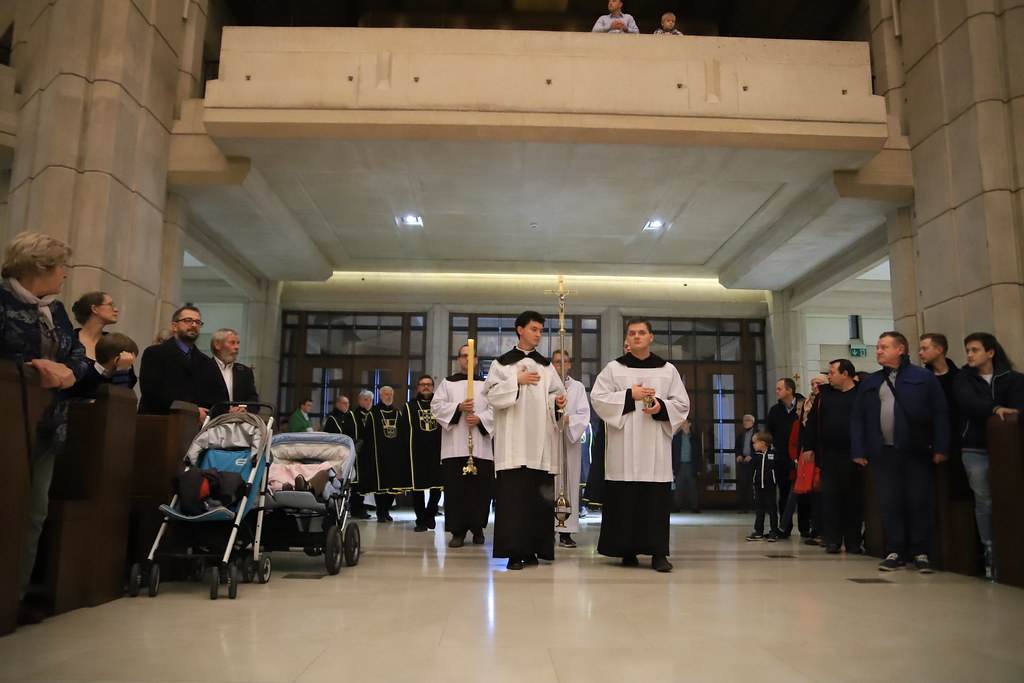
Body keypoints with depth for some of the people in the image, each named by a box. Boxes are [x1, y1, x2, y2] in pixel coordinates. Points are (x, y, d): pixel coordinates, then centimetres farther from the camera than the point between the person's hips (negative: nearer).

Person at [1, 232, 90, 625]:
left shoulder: (55, 310, 16)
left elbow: (80, 357, 12)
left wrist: (66, 372, -9)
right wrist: (35, 370, -22)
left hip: (47, 424, 7)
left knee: (35, 511, 7)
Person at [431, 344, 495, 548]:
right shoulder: (448, 382, 11)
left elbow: (495, 409, 4)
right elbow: (436, 406, 1)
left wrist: (479, 418, -13)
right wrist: (458, 407, -13)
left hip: (480, 445, 1)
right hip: (455, 445, -1)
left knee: (480, 487, 1)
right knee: (456, 488, -3)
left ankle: (477, 528, 15)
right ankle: (458, 531, 2)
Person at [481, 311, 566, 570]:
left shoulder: (546, 365, 16)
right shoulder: (502, 363, 8)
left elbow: (555, 394, 11)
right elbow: (492, 395, -1)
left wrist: (558, 401, -10)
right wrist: (517, 381, -10)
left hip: (540, 440, 3)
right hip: (513, 440, -3)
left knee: (539, 495, 0)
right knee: (512, 494, -7)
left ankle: (533, 549, 8)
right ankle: (513, 551, -3)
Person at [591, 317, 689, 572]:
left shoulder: (668, 370, 11)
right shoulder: (614, 368, 8)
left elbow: (682, 404, 9)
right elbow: (598, 398, 0)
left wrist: (661, 407, -11)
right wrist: (630, 395, -9)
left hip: (656, 446, 1)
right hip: (623, 445, -1)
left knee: (657, 499, -3)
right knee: (624, 499, -1)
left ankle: (658, 553, 1)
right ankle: (628, 551, 9)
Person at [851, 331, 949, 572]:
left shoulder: (924, 378, 1)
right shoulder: (869, 382, 12)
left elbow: (940, 414, -2)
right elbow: (857, 418, 9)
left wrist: (941, 448, -8)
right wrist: (858, 451, 2)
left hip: (917, 452, -3)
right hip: (883, 453, 3)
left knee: (919, 503, 3)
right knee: (889, 504, 5)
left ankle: (921, 553, 15)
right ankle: (895, 552, 14)